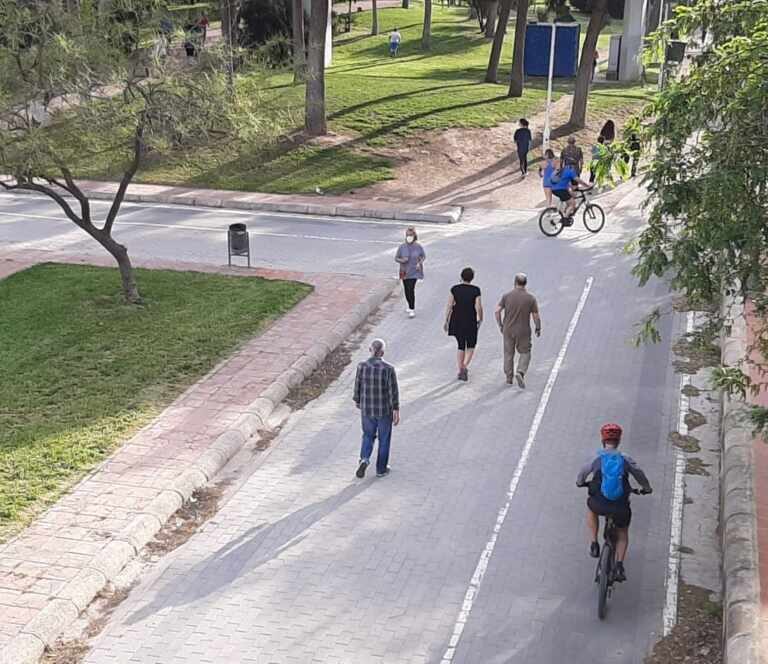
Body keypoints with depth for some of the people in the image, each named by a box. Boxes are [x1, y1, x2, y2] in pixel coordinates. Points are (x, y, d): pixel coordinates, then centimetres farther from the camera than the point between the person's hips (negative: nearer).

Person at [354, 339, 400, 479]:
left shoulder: (362, 366, -14)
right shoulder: (389, 369, -20)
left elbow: (358, 387, -2)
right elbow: (393, 392, -16)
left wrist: (357, 401, 16)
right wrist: (397, 411, -7)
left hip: (367, 409, 2)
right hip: (385, 410, -2)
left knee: (368, 436, 22)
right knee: (384, 439, 18)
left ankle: (364, 459, 0)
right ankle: (381, 469, 27)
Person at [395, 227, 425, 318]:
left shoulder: (418, 247, -6)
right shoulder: (402, 247, -5)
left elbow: (423, 256, 7)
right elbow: (396, 258, 3)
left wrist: (419, 263, -11)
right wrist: (401, 260, -18)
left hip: (414, 272, -3)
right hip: (405, 271, 3)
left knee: (411, 289, -12)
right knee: (406, 290, 13)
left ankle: (412, 309, -3)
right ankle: (410, 305, 37)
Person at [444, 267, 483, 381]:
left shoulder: (454, 289, -5)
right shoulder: (475, 290, -11)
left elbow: (449, 306, -6)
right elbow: (479, 307, -12)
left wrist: (446, 321, 3)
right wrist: (480, 320, 5)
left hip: (457, 322, 2)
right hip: (471, 322, -2)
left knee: (461, 346, 18)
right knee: (471, 346, 17)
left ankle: (460, 371, 16)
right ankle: (465, 366, -4)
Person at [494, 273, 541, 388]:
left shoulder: (506, 296, -6)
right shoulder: (531, 298, -9)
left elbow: (497, 311, -9)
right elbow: (536, 317, -7)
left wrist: (500, 325, 4)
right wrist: (538, 329, 9)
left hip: (508, 330, 2)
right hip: (523, 331, -1)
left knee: (508, 354, 15)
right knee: (525, 353, 12)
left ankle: (509, 378, 20)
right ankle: (520, 372, -11)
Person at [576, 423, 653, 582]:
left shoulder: (597, 459, -1)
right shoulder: (625, 460, 0)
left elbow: (582, 473, 12)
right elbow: (640, 475, 8)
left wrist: (580, 483, 35)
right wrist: (646, 488, 29)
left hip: (600, 505, -1)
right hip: (620, 507, 1)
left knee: (590, 507, 35)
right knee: (623, 533, 27)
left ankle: (594, 544, 27)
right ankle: (619, 566, 10)